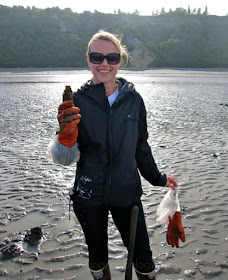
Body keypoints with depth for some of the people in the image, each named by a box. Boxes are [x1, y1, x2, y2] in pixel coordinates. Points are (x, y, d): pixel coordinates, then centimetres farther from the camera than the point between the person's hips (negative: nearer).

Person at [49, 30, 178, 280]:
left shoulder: (133, 99, -4)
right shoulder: (78, 101, -8)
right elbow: (64, 159, -11)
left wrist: (157, 178, 19)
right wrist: (66, 135, -32)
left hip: (127, 193, 1)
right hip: (88, 196, -1)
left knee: (143, 258, 12)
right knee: (97, 256, 19)